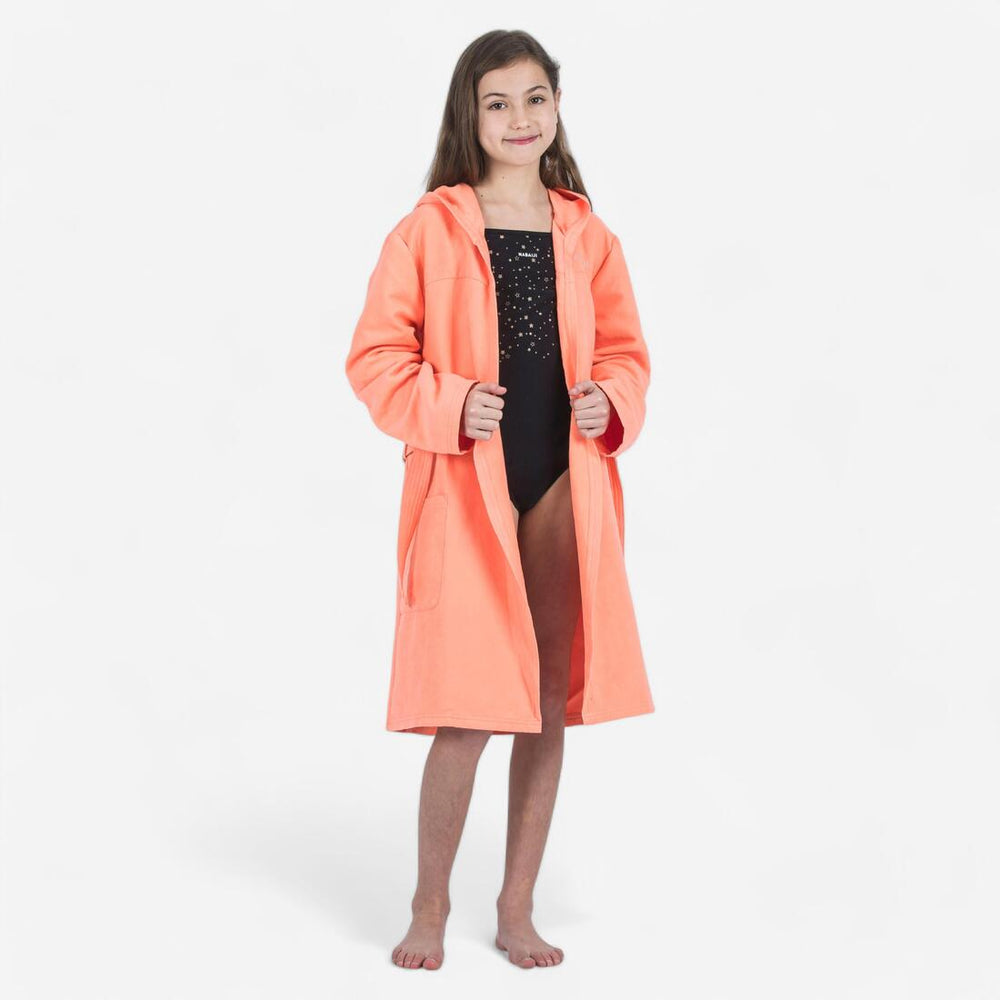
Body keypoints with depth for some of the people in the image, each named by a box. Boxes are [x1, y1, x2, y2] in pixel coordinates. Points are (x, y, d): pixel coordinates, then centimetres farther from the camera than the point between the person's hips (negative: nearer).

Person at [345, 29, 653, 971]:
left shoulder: (588, 238, 10)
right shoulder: (428, 231, -1)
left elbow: (626, 352, 17)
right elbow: (376, 356, -1)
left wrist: (609, 400, -4)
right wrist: (449, 407, -16)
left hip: (565, 493, 4)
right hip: (465, 494, -4)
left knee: (550, 707, 8)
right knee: (469, 711, -4)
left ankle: (517, 911, 23)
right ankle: (430, 905, 18)